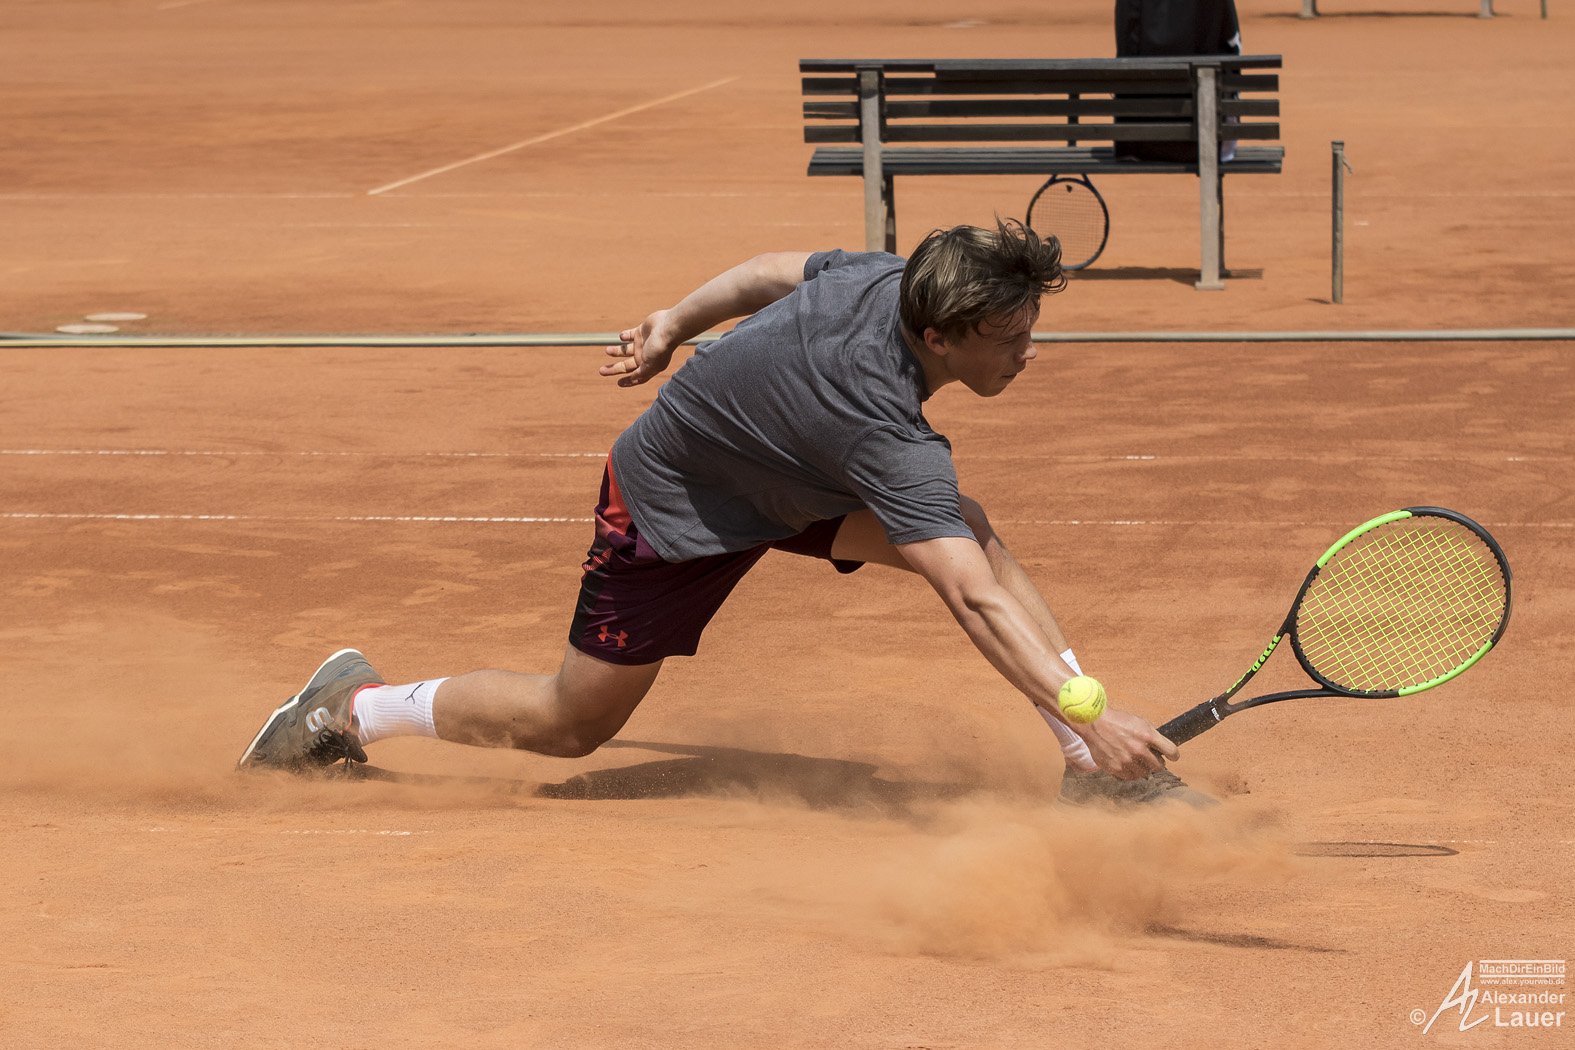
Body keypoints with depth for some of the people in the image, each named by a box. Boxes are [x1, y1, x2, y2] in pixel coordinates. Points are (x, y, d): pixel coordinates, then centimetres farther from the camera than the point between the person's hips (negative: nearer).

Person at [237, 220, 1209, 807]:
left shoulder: (892, 278, -20)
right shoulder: (883, 433, -43)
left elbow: (774, 271, 1)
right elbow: (974, 603, -50)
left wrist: (674, 325, 18)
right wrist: (1092, 711, -56)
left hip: (784, 475, 8)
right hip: (673, 510, -8)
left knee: (971, 526, -14)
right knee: (570, 727, 8)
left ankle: (1092, 773, -12)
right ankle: (353, 708, 29)